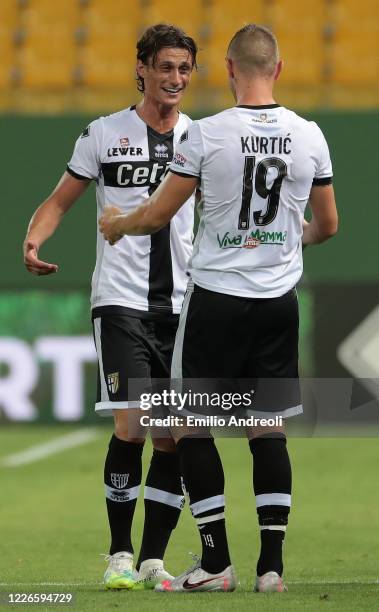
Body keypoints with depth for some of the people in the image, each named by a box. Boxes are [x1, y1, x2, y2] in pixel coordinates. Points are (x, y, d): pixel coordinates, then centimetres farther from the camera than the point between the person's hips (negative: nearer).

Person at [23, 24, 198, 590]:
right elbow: (60, 200, 7)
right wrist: (33, 241, -12)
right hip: (121, 302, -3)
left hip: (182, 304, 3)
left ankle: (153, 559, 11)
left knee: (174, 437, 2)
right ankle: (120, 554, -3)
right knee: (131, 426, -15)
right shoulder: (104, 134, 2)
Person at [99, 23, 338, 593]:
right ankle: (271, 564, 5)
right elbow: (327, 225, 11)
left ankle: (216, 561, 2)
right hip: (279, 300, 4)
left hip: (216, 295, -4)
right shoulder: (309, 135, 0)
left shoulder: (208, 134, -11)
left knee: (191, 423, 6)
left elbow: (157, 214, -4)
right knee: (269, 425, 8)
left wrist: (117, 224, 18)